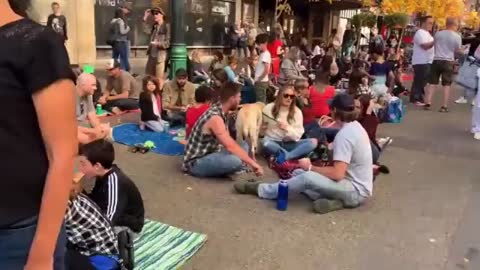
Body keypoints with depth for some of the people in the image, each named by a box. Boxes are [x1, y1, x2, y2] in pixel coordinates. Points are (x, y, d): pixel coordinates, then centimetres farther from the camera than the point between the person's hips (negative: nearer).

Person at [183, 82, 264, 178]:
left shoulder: (219, 111, 3)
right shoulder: (215, 118, -26)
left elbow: (228, 142, 10)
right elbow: (230, 146, -31)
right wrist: (253, 163, -26)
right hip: (195, 163, -10)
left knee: (244, 145, 13)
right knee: (235, 161, -34)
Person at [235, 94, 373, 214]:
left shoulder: (344, 135, -22)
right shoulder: (355, 126, 6)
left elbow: (337, 174, -27)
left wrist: (311, 167, -15)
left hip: (357, 191, -10)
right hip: (355, 184, 10)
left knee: (308, 177, -31)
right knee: (298, 173, 7)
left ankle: (261, 189, -13)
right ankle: (332, 199, -9)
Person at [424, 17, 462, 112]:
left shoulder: (438, 33, 0)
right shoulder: (457, 36, -6)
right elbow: (458, 51, 2)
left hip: (436, 60, 2)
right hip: (448, 61, -2)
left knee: (432, 83, 7)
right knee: (446, 84, 3)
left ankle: (428, 103, 4)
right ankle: (444, 106, 1)